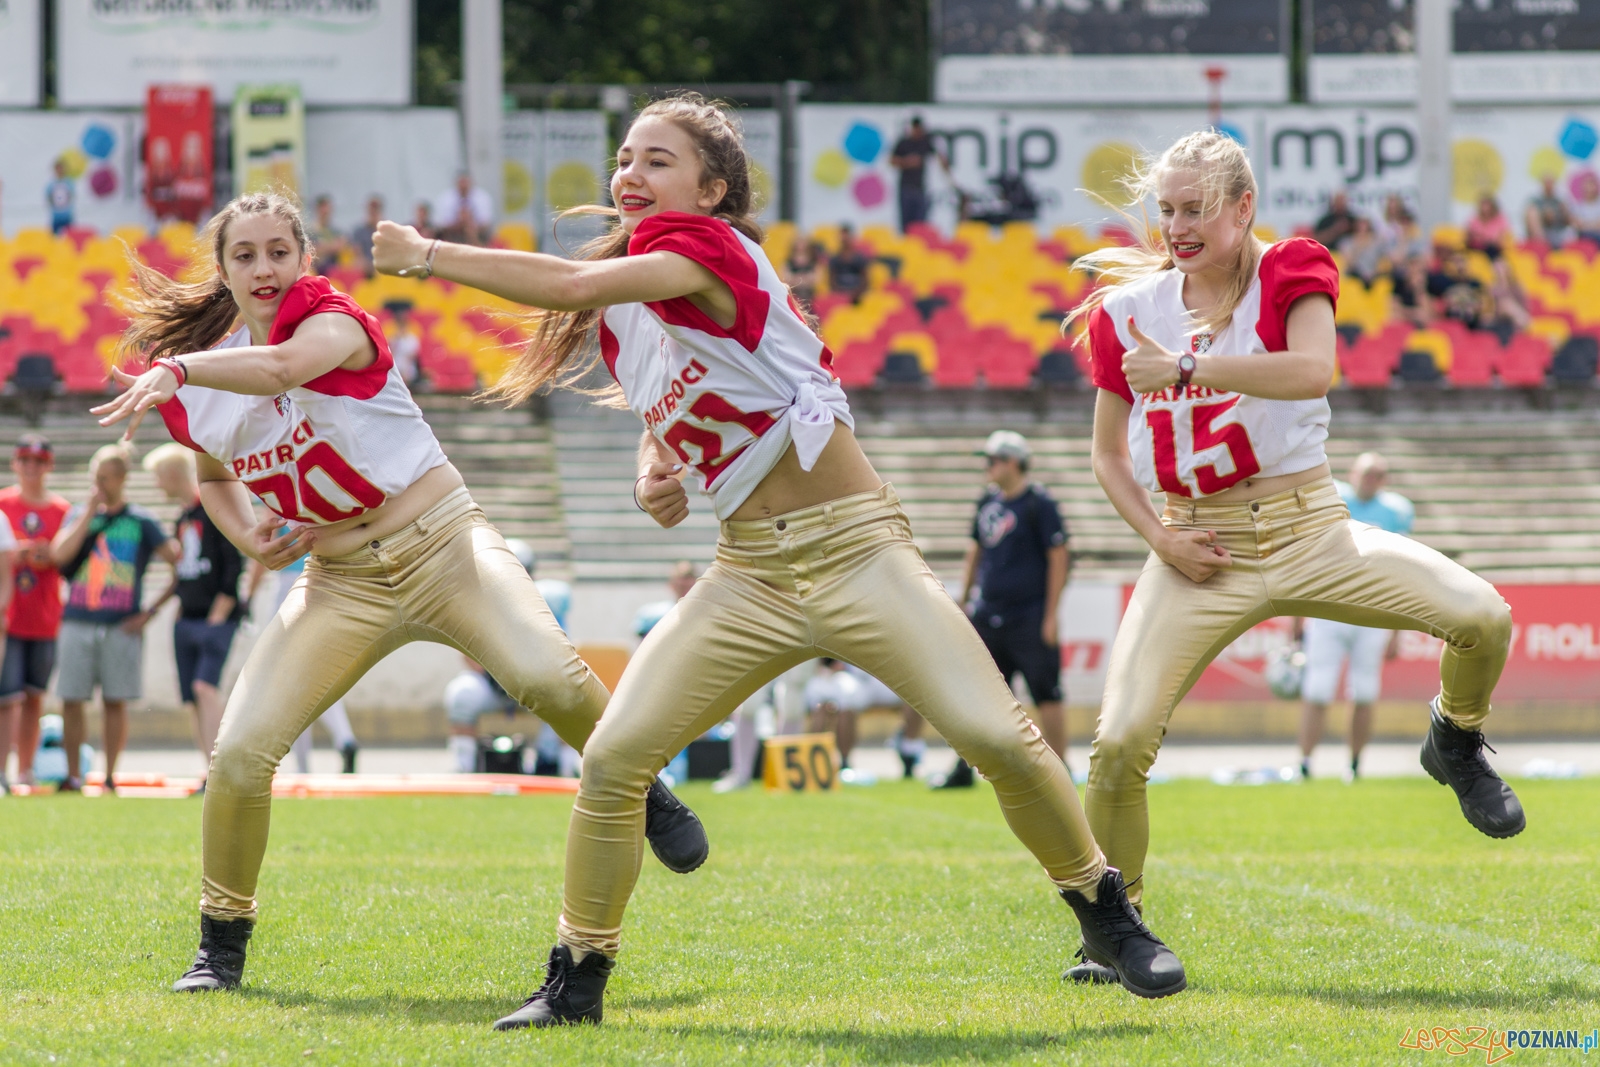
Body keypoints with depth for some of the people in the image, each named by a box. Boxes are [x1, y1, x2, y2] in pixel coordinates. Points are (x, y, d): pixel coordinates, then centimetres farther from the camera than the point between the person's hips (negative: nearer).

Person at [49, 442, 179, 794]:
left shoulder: (141, 522, 5)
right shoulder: (79, 515, 11)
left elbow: (177, 561, 3)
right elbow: (59, 554, -5)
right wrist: (90, 512, -6)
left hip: (122, 626, -2)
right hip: (78, 622, 2)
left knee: (115, 702, 0)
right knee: (71, 701, -1)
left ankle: (110, 776, 7)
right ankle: (73, 776, 7)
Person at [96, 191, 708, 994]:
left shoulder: (333, 320, -13)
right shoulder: (193, 385, 3)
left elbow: (280, 366, -39)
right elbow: (213, 472, 25)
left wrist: (174, 369, -53)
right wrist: (250, 540, 4)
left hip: (443, 547, -4)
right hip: (341, 584, 4)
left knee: (547, 677, -30)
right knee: (239, 753, -14)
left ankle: (643, 796, 0)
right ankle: (222, 941, 7)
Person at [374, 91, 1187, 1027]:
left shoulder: (708, 246, -12)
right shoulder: (615, 313, 11)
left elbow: (575, 285, -28)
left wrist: (425, 253, -19)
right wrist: (654, 474, 4)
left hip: (857, 550, -6)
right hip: (749, 574, 6)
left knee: (997, 737, -16)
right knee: (613, 756, -7)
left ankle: (1105, 911, 6)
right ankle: (579, 977, 7)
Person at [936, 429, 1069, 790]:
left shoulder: (1039, 504, -9)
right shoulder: (989, 501, 12)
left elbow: (1058, 559, -10)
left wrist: (1050, 617, -13)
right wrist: (964, 602, 18)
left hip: (1029, 619, -7)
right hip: (988, 616, 7)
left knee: (1045, 693, -1)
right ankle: (965, 767, 13)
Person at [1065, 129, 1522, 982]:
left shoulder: (1290, 272, -4)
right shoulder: (1129, 310, 3)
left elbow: (1312, 371, -26)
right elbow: (1107, 453, 12)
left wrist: (1182, 368, -30)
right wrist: (1158, 536, -5)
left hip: (1310, 532, -1)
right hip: (1199, 551, 1)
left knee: (1482, 617, -19)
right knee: (1119, 743, -17)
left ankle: (1455, 745, 15)